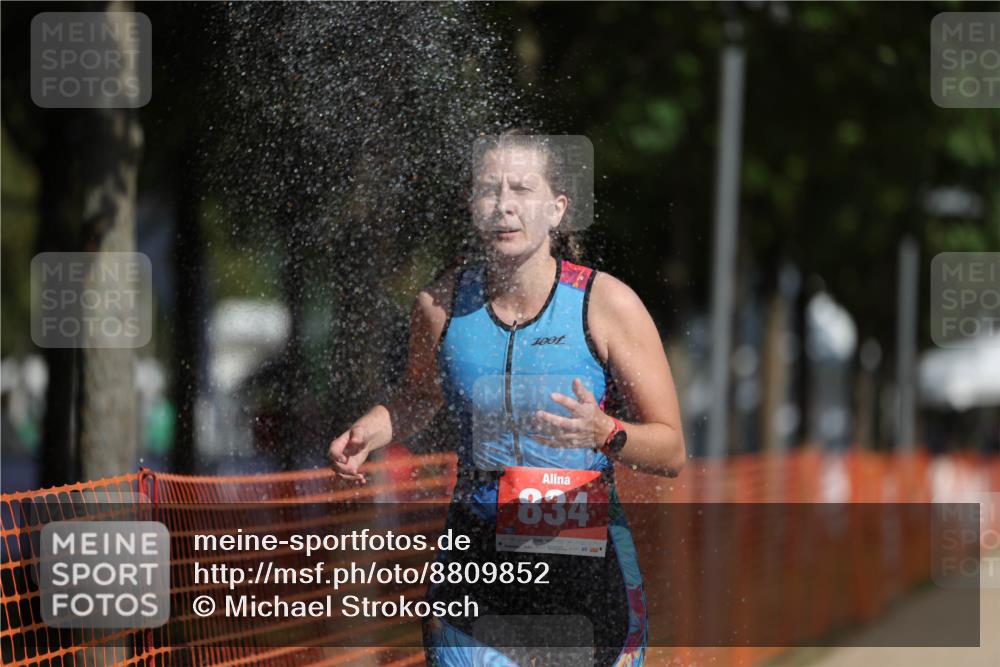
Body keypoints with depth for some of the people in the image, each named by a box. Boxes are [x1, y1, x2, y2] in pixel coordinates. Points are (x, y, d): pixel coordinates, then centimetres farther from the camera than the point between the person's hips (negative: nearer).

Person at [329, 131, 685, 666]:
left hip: (585, 559, -1)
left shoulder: (607, 303, -7)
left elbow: (671, 451, -6)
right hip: (475, 561, 1)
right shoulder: (442, 303, 0)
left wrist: (605, 435, -25)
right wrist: (368, 432, 2)